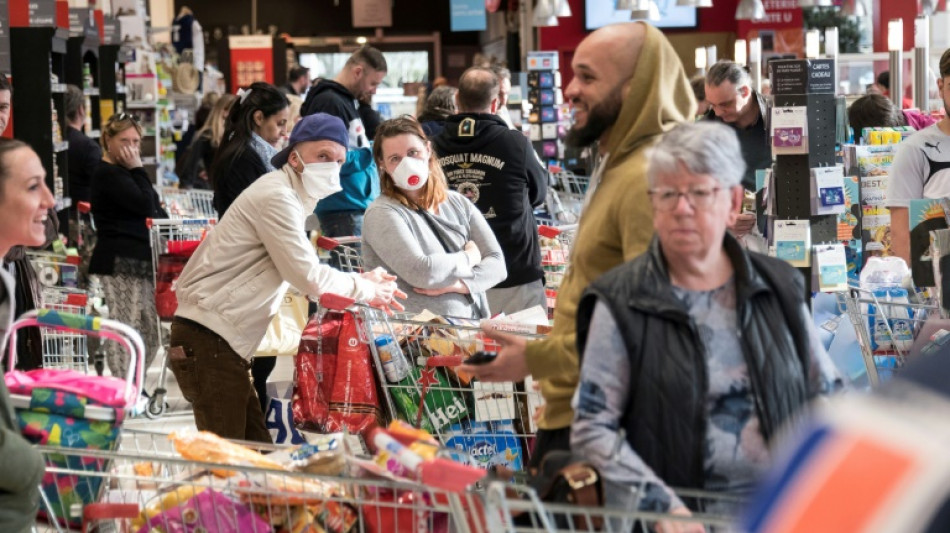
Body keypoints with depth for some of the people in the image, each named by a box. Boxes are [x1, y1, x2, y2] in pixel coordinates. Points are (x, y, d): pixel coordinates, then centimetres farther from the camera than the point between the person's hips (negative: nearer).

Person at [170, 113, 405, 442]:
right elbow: (309, 279, -15)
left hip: (226, 345, 11)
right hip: (208, 342, -11)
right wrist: (365, 290, -1)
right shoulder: (276, 197, -14)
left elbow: (301, 275, 24)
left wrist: (361, 280, 12)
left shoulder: (290, 198, 19)